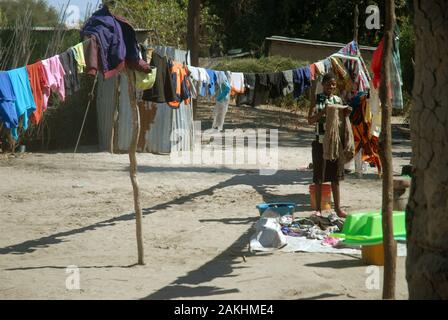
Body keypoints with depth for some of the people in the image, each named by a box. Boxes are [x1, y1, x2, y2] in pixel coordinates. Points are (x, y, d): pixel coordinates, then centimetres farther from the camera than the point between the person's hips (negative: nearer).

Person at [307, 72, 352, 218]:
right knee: (319, 177, 1)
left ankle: (337, 208, 12)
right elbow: (310, 120, -6)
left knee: (335, 176, 7)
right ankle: (318, 209, 6)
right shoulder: (316, 99, 1)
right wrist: (323, 112, -22)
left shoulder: (338, 100, 8)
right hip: (320, 141, -3)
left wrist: (346, 113, -9)